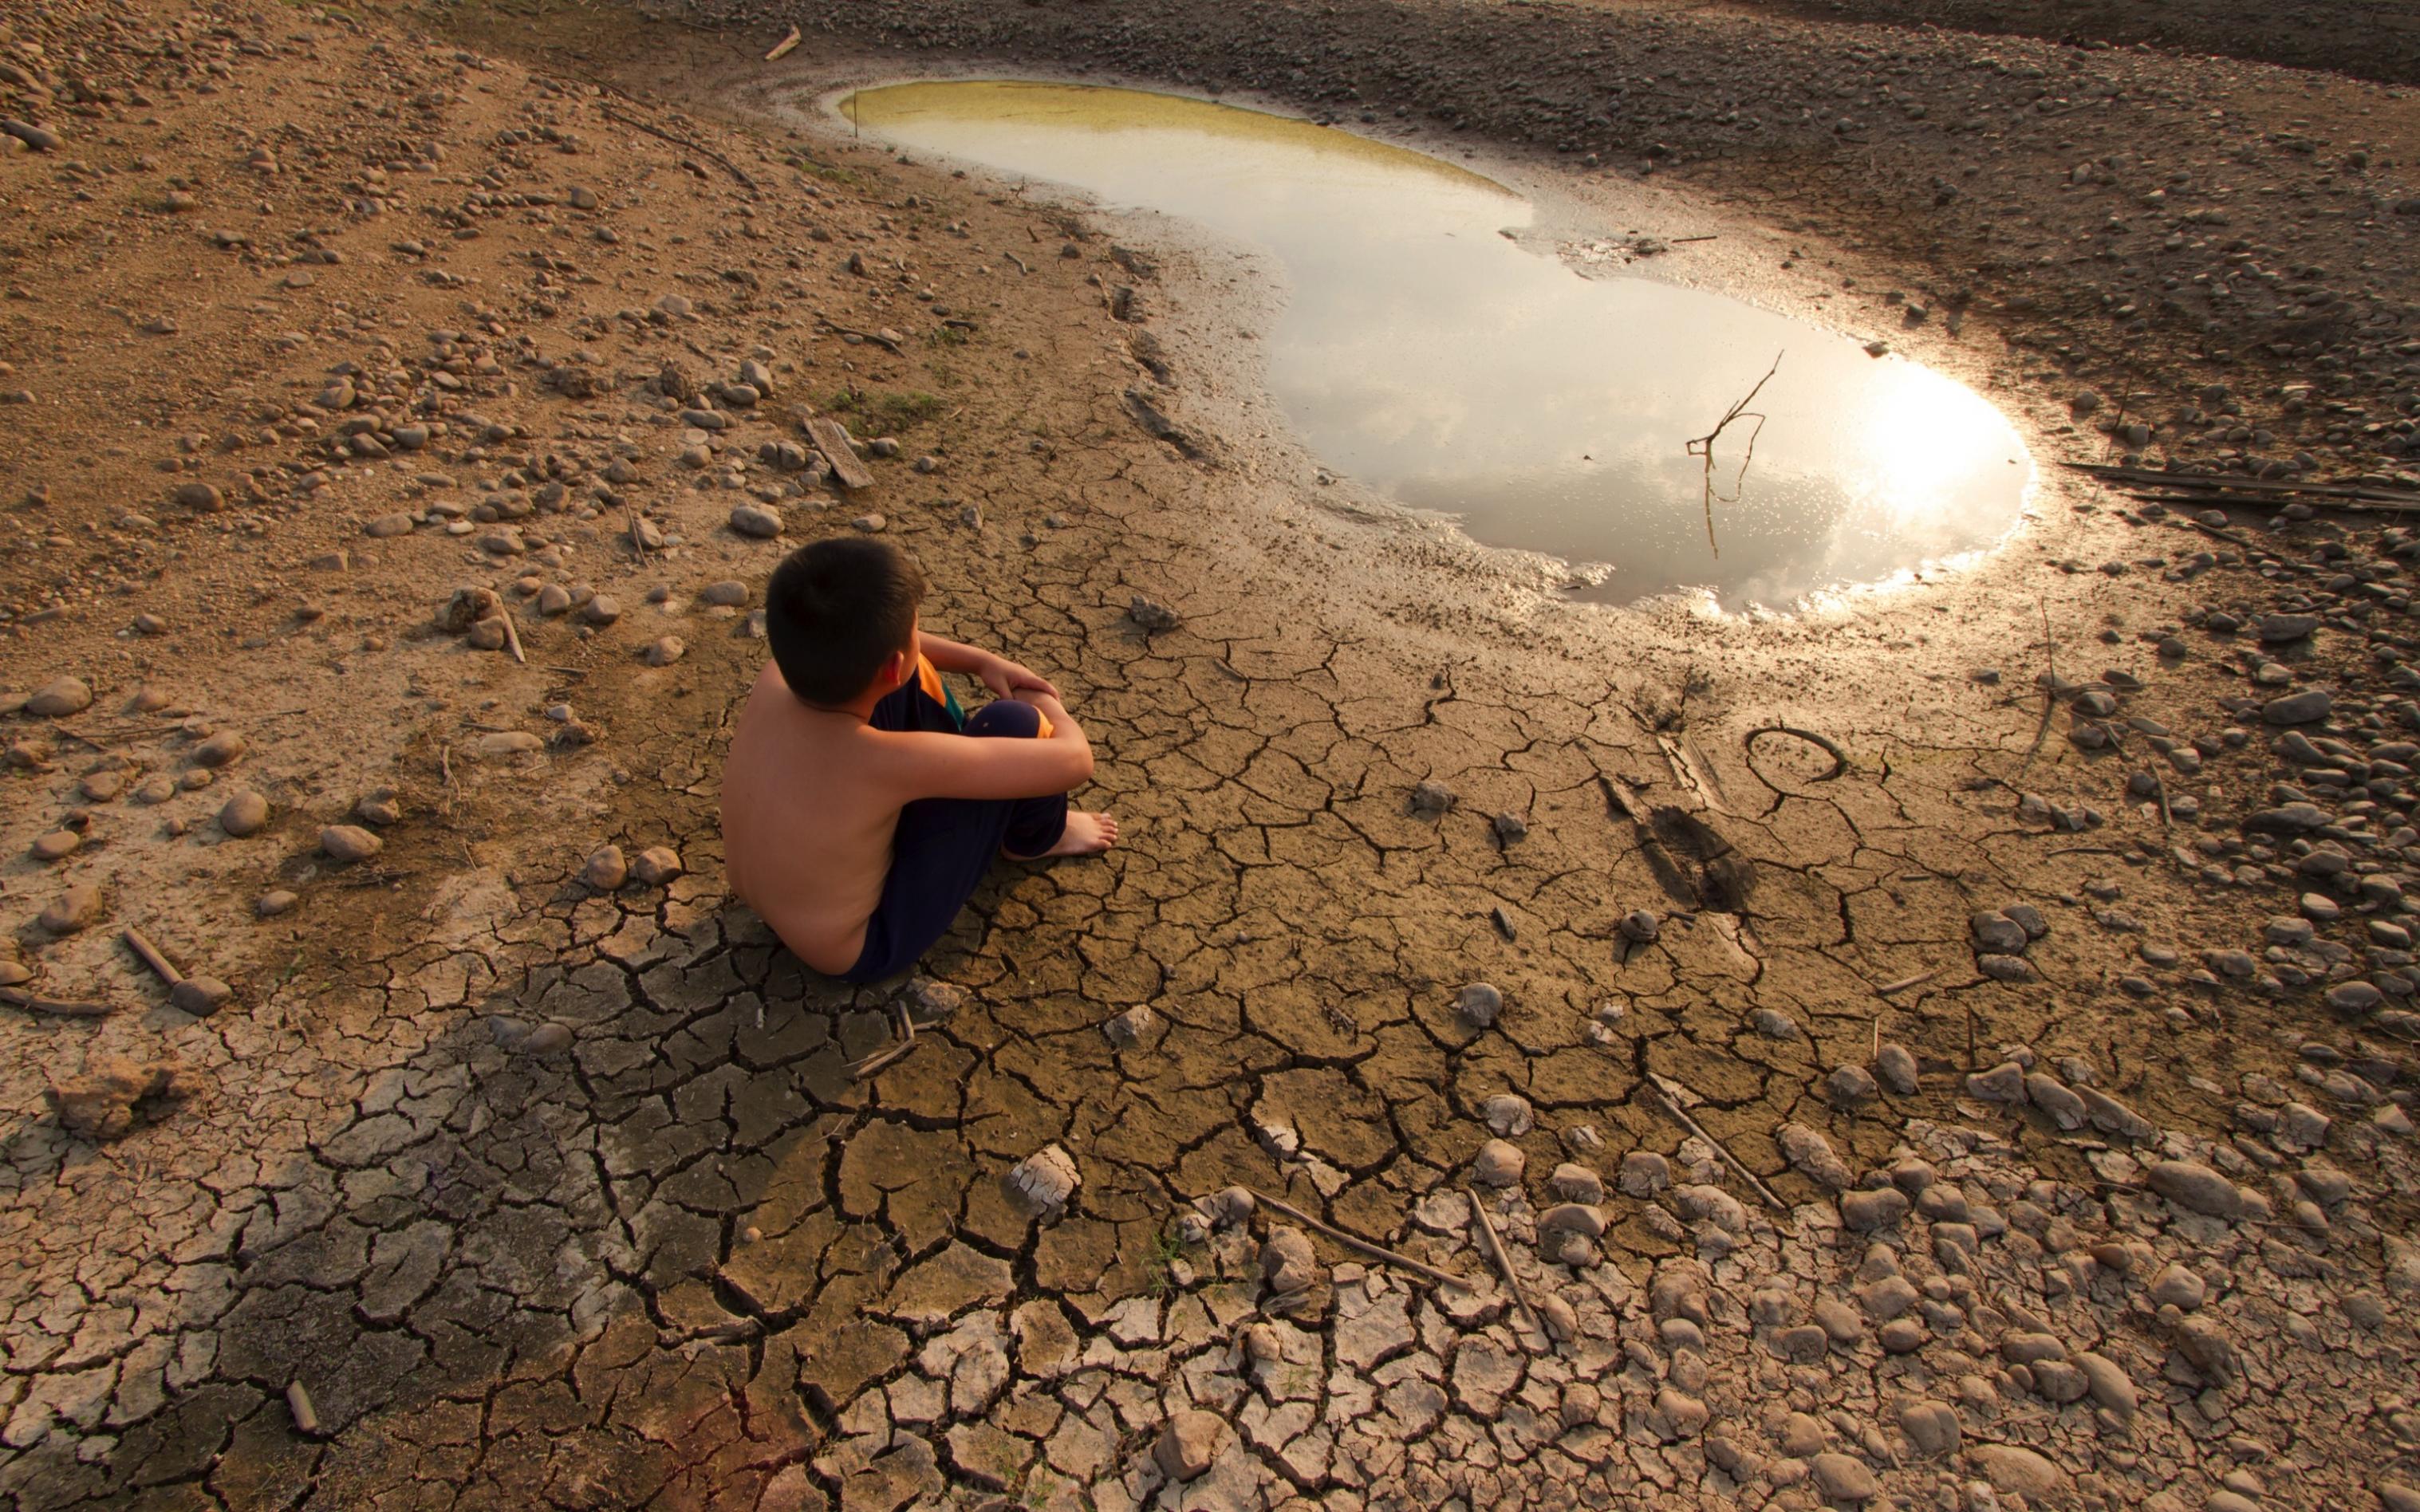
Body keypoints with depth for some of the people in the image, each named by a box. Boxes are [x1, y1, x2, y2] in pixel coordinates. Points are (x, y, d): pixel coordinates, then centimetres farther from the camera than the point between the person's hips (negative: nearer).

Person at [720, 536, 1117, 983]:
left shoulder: (777, 675, -19)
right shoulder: (890, 762, -38)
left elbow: (860, 641, 6)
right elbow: (1074, 761, -28)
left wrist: (982, 661, 2)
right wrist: (1048, 707, -6)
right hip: (864, 947, -7)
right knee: (1013, 724, -18)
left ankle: (964, 770, 25)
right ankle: (1034, 839, 15)